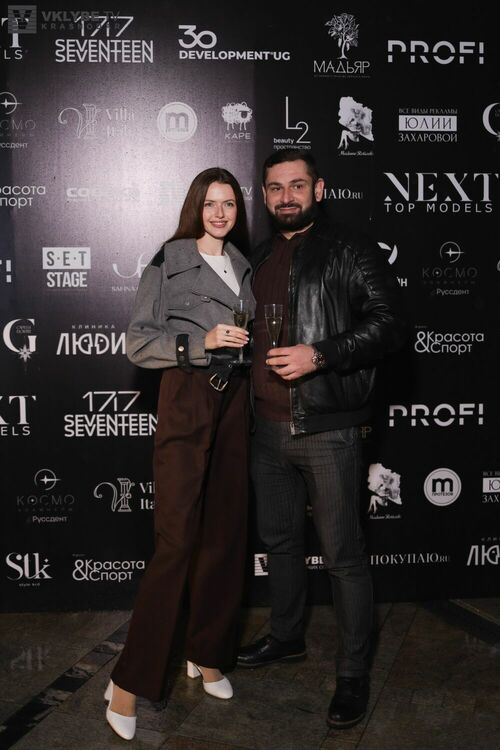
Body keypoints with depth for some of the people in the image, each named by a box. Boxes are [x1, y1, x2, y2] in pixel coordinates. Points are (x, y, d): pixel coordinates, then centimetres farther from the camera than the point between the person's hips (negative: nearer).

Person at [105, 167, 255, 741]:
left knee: (225, 533, 8)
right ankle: (130, 680, 2)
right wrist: (202, 340, -16)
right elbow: (138, 342, -6)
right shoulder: (168, 262, -1)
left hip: (234, 403, 6)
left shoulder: (243, 266, 16)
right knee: (178, 538, -9)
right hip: (186, 400, -6)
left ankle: (208, 655, 24)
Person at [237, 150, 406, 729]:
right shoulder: (259, 259, 15)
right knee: (279, 540, 19)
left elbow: (388, 324, -12)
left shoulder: (350, 251, -5)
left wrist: (319, 354, -21)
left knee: (343, 555, 1)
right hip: (269, 427, 7)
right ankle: (286, 637, 39)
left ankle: (353, 672, 16)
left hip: (326, 429, -6)